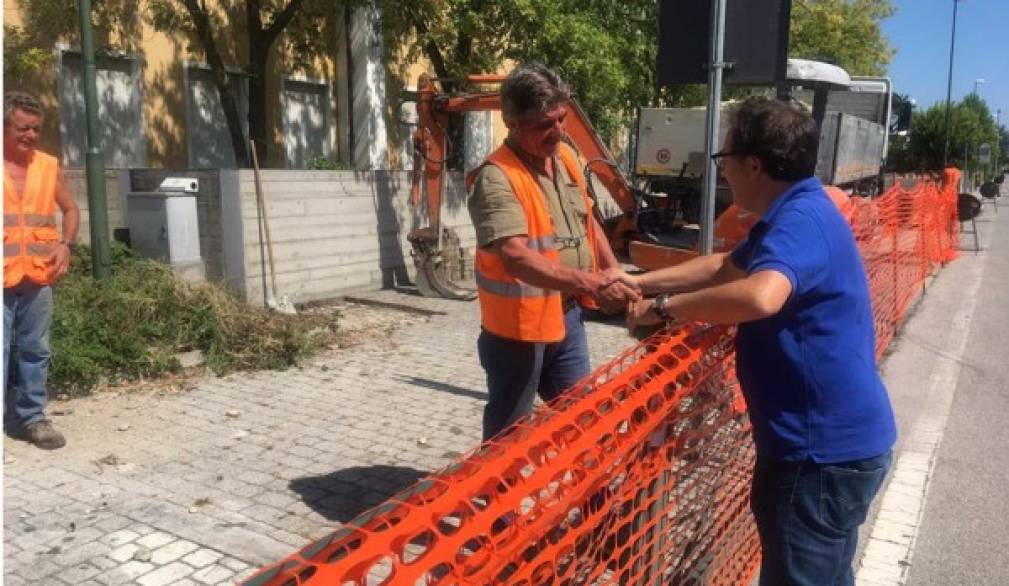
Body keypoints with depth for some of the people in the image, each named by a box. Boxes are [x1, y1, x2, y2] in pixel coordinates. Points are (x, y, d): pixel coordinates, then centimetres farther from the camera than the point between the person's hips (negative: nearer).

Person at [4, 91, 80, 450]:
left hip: (38, 278, 4)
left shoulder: (48, 166, 9)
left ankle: (31, 417, 23)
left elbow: (70, 209, 18)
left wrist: (65, 245, 1)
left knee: (34, 350, 11)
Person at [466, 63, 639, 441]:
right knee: (509, 430, 9)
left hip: (567, 314, 8)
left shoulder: (566, 157, 3)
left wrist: (612, 268, 3)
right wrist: (590, 283, -42)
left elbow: (586, 217, 17)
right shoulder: (496, 178, -24)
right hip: (517, 324, -7)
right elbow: (516, 257, -36)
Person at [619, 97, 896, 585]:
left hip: (824, 448, -10)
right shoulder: (793, 215, 11)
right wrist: (642, 281, 19)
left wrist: (663, 306, -29)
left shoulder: (800, 220, -23)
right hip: (833, 438, 10)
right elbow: (723, 268, 23)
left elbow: (759, 296, -43)